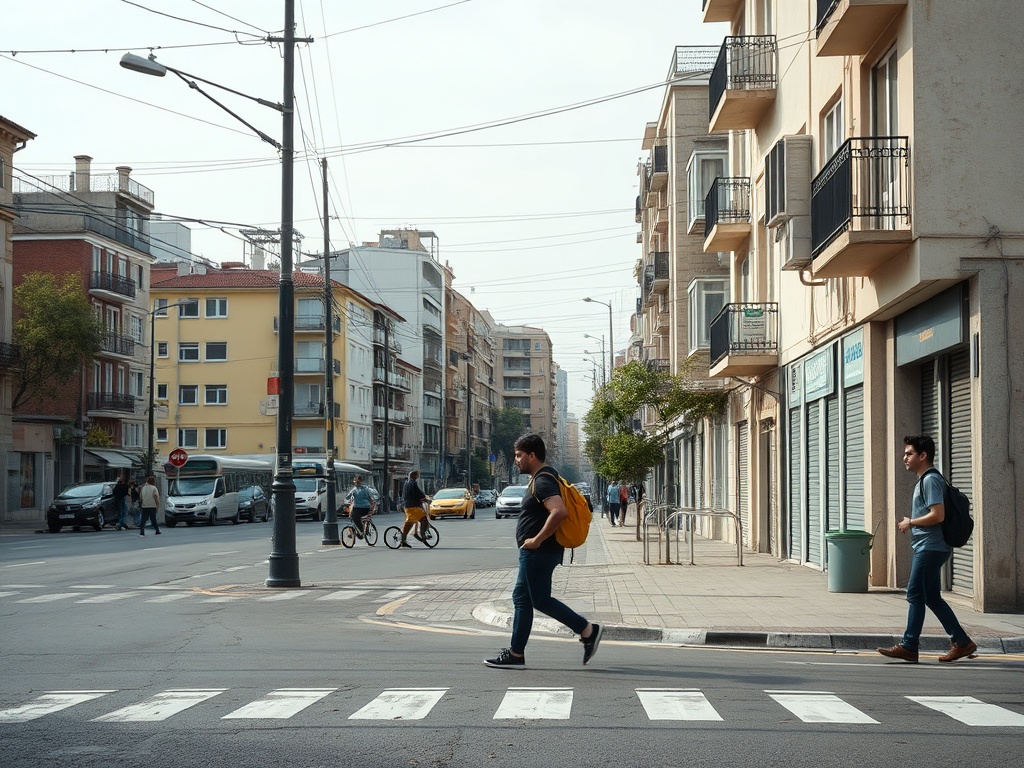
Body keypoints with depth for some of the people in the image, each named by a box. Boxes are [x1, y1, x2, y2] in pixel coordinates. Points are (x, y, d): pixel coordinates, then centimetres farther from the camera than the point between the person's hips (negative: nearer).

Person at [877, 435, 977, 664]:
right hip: (926, 547, 10)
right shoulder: (923, 480, 19)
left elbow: (937, 515, -22)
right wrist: (911, 524, 12)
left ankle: (908, 646, -3)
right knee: (932, 597, 10)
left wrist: (910, 522, -11)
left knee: (915, 594, -7)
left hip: (930, 547, -10)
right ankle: (961, 642, 12)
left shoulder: (931, 480, -13)